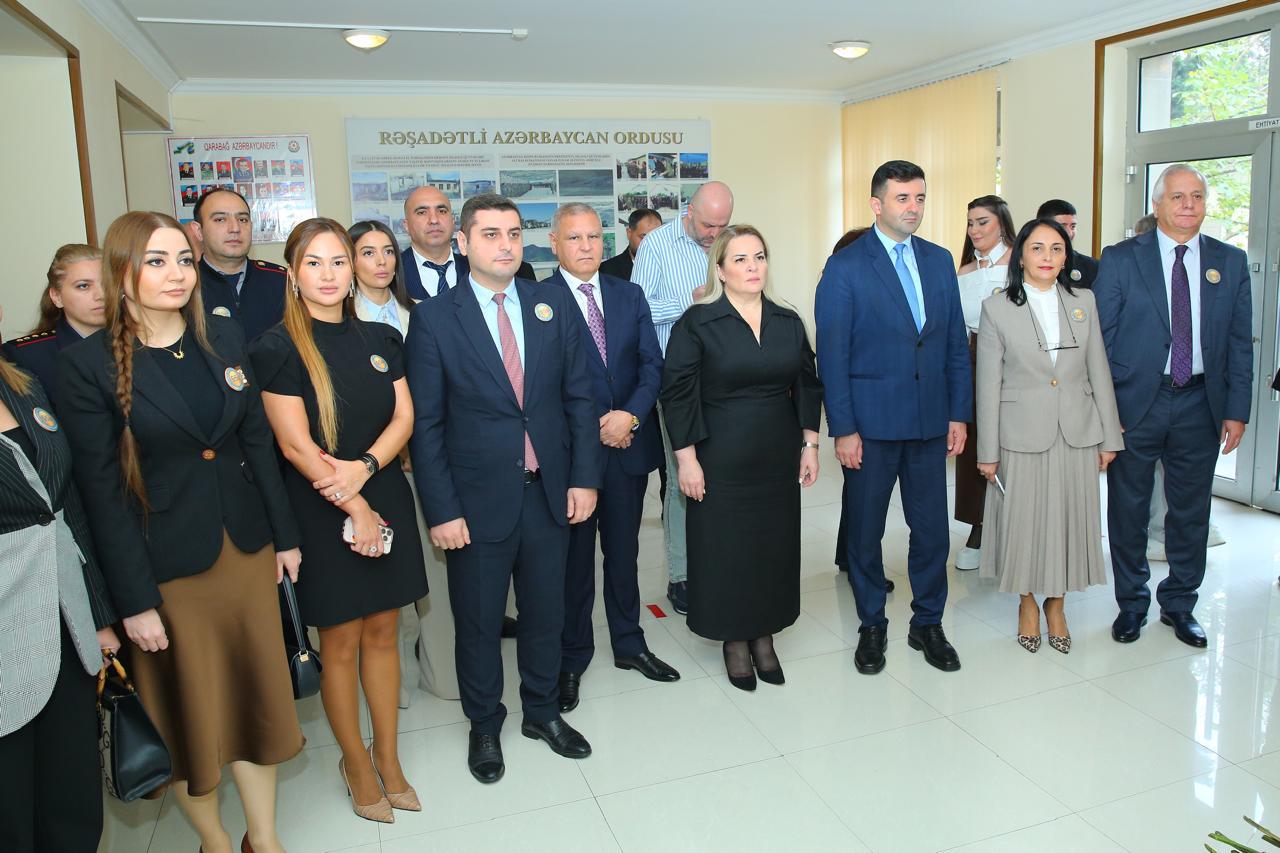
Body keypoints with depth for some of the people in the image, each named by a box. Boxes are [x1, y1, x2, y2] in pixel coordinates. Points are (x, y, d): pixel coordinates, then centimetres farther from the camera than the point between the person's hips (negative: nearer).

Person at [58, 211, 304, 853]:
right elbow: (102, 492, -11)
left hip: (247, 548, 4)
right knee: (186, 709, 13)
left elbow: (257, 440, 6)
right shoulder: (87, 365, -11)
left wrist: (284, 534, 6)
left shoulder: (225, 337, 2)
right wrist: (134, 601, -11)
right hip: (166, 567, -4)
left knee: (259, 692, 14)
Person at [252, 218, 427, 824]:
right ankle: (355, 761, 28)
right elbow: (295, 444, -12)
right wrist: (355, 510, -13)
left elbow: (403, 417, 1)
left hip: (386, 500, 4)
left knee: (382, 633, 12)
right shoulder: (278, 348, -8)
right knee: (340, 643, 8)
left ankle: (387, 757, 29)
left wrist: (364, 467, -16)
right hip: (322, 514, -4)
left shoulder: (381, 339, 6)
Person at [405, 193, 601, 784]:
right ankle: (484, 726, 36)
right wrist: (442, 510, -11)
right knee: (479, 623, 13)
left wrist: (584, 478, -2)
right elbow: (425, 424, -7)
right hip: (479, 501, -2)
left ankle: (542, 712, 40)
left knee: (545, 613, 17)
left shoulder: (553, 306, 2)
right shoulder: (434, 319, -6)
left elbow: (578, 398, 4)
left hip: (549, 493, 3)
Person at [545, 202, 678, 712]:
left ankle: (629, 644, 33)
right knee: (574, 558, 8)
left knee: (624, 552, 16)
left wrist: (632, 414, -14)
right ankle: (572, 659, 25)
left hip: (629, 444, 4)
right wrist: (594, 429, -14)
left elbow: (652, 363, 3)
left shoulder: (629, 295, 8)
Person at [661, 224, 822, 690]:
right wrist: (687, 458, -12)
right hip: (721, 459, -4)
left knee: (775, 544, 10)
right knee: (725, 547, 4)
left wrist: (809, 445, 7)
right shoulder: (697, 323, -8)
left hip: (778, 458, 4)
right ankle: (735, 642, 22)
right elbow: (677, 392, -9)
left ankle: (764, 637, 28)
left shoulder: (788, 322, 6)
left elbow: (806, 385, 11)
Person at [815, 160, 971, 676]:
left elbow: (955, 343, 11)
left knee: (932, 530, 11)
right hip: (871, 422, -4)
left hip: (931, 421, 4)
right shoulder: (845, 267, -6)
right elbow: (831, 356, -8)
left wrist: (959, 414, 6)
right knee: (865, 531, 9)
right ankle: (871, 626, 27)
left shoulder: (939, 261, 9)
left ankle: (928, 623, 29)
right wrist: (843, 429, -12)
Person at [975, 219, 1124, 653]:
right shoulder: (996, 308, -4)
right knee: (1023, 520, 7)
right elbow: (988, 385, -4)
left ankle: (1056, 604, 30)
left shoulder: (1083, 302, 5)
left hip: (1077, 434, 3)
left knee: (1068, 519, 10)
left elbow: (1099, 373, 7)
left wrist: (1110, 436, 6)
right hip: (1022, 435, -2)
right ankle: (1028, 604, 29)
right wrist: (987, 451, -5)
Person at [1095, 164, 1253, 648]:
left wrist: (1237, 410, 0)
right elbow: (1100, 339, -4)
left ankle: (1179, 604, 29)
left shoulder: (1231, 263, 6)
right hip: (1135, 403, -2)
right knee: (1128, 511, 8)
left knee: (1191, 512, 11)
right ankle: (1131, 604, 25)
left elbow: (1240, 343, 6)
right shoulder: (1120, 259, -2)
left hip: (1200, 405, 2)